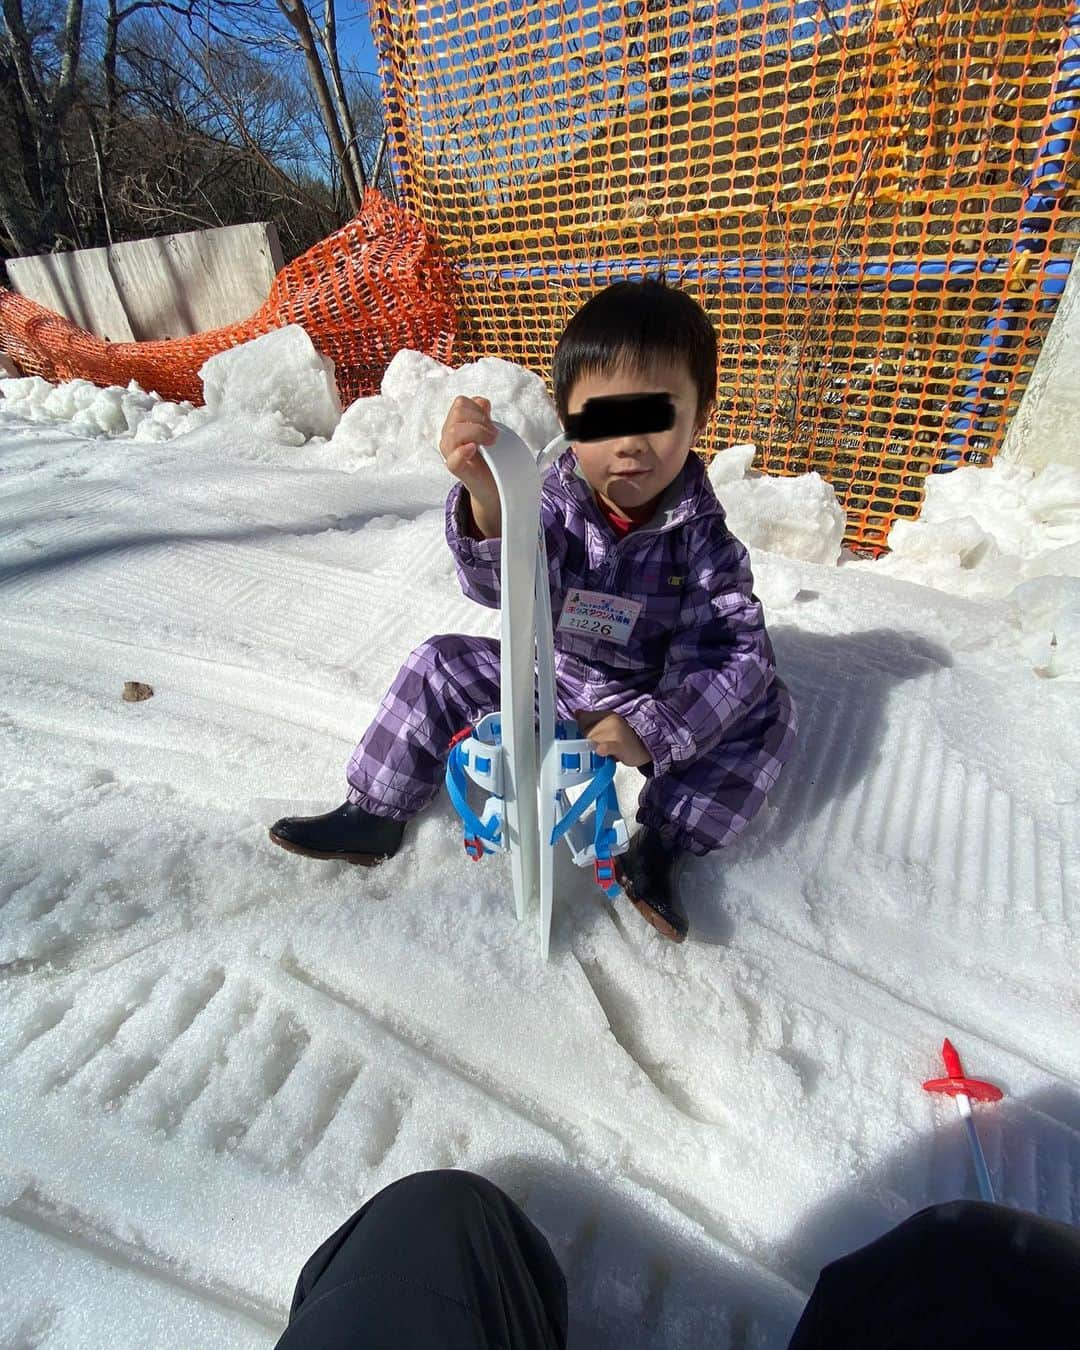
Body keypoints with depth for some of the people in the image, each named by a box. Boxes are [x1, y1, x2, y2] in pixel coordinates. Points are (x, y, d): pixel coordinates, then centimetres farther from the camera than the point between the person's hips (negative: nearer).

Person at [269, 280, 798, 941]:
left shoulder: (701, 537, -17)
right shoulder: (555, 499, -16)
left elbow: (737, 650, -22)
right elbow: (501, 585, -34)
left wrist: (656, 729, -33)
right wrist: (486, 497, -55)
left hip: (648, 705, 0)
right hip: (545, 680, 1)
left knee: (770, 708, -17)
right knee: (442, 665, -10)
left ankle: (664, 843, -15)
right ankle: (375, 812, 3)